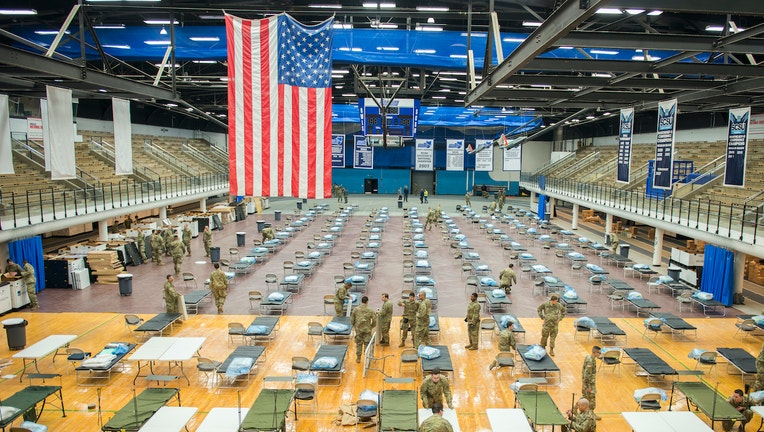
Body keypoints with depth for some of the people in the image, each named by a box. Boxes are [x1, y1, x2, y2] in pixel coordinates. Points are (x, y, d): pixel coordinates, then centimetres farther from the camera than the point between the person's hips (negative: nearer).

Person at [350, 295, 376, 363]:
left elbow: (352, 320, -1)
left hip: (358, 329, 2)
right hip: (367, 330, -2)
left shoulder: (355, 310, -7)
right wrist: (371, 326, 8)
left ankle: (358, 358, 24)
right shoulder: (370, 311, -11)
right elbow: (374, 320, -10)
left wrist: (354, 326, 15)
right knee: (367, 344, 9)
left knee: (358, 343, 15)